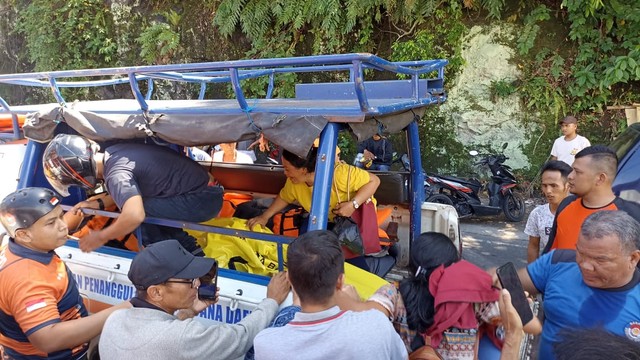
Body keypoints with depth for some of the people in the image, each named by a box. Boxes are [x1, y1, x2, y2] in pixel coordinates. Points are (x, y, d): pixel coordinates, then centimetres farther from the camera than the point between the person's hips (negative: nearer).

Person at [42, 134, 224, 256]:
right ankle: (195, 256, 14)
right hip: (203, 189, 10)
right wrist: (99, 204, 10)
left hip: (202, 200, -10)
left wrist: (101, 237, -19)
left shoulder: (115, 173, -22)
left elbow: (134, 215, -37)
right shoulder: (113, 153, 6)